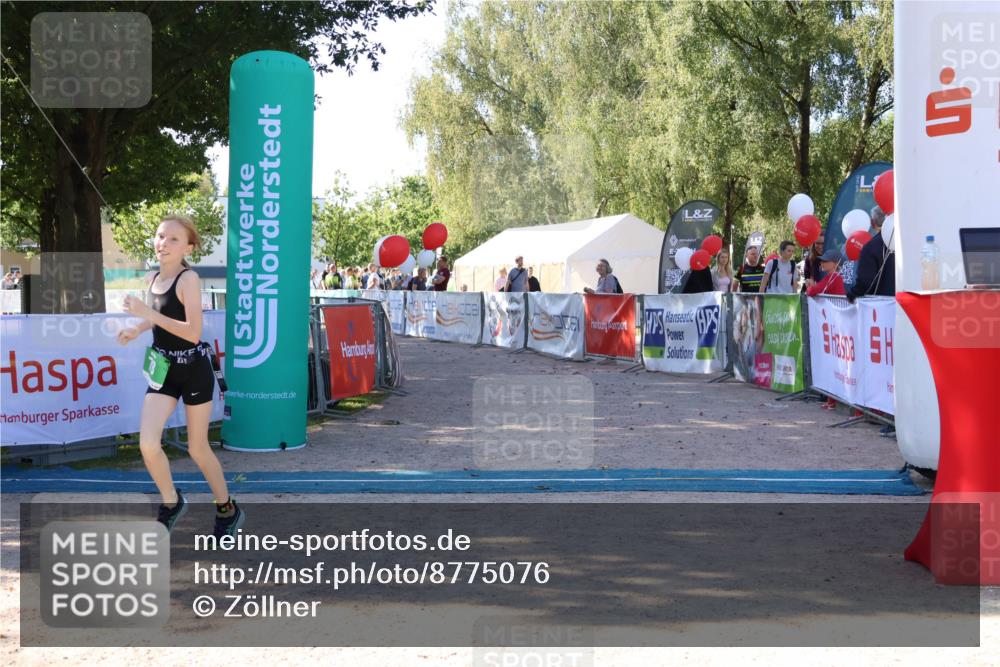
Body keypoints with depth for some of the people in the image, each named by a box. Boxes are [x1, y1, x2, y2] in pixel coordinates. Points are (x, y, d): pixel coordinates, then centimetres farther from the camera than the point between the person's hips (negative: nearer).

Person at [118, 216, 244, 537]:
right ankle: (172, 502, 15)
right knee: (147, 444, -11)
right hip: (163, 370, 5)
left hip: (194, 370, -5)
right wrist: (136, 330, 4)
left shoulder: (188, 278, -16)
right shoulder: (152, 279, 5)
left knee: (197, 449, 6)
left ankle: (228, 510, 28)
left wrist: (148, 312, -27)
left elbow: (193, 332, -25)